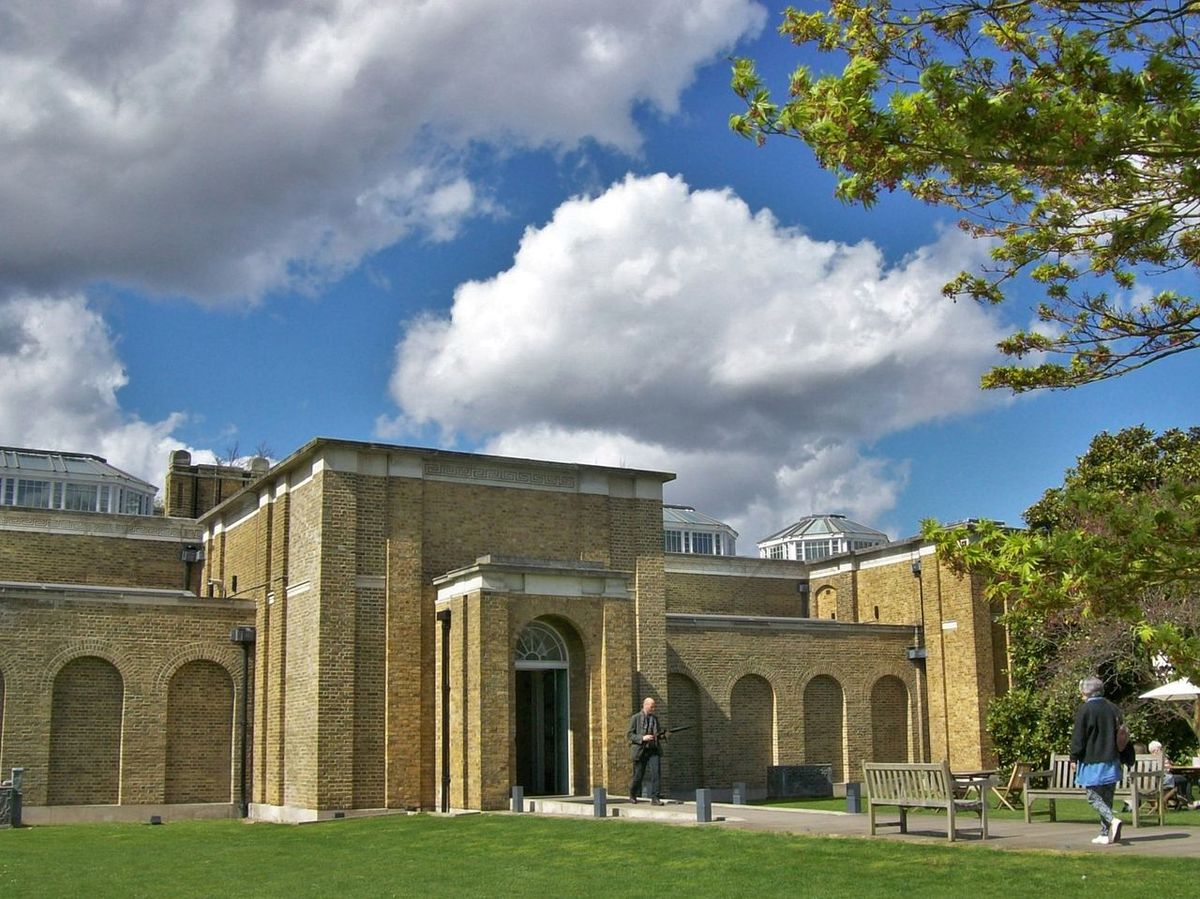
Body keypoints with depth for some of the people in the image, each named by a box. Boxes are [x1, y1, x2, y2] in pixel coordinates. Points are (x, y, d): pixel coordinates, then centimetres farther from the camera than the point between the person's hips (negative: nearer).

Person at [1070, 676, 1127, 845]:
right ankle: (1105, 833, 12)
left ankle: (1113, 820, -22)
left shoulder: (1085, 709, -11)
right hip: (1111, 761, 6)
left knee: (1093, 797, -1)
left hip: (1091, 762, -6)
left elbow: (1078, 736, -11)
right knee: (1107, 797, 11)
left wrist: (1074, 758, -2)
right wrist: (1121, 759, 21)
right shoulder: (1113, 709, 7)